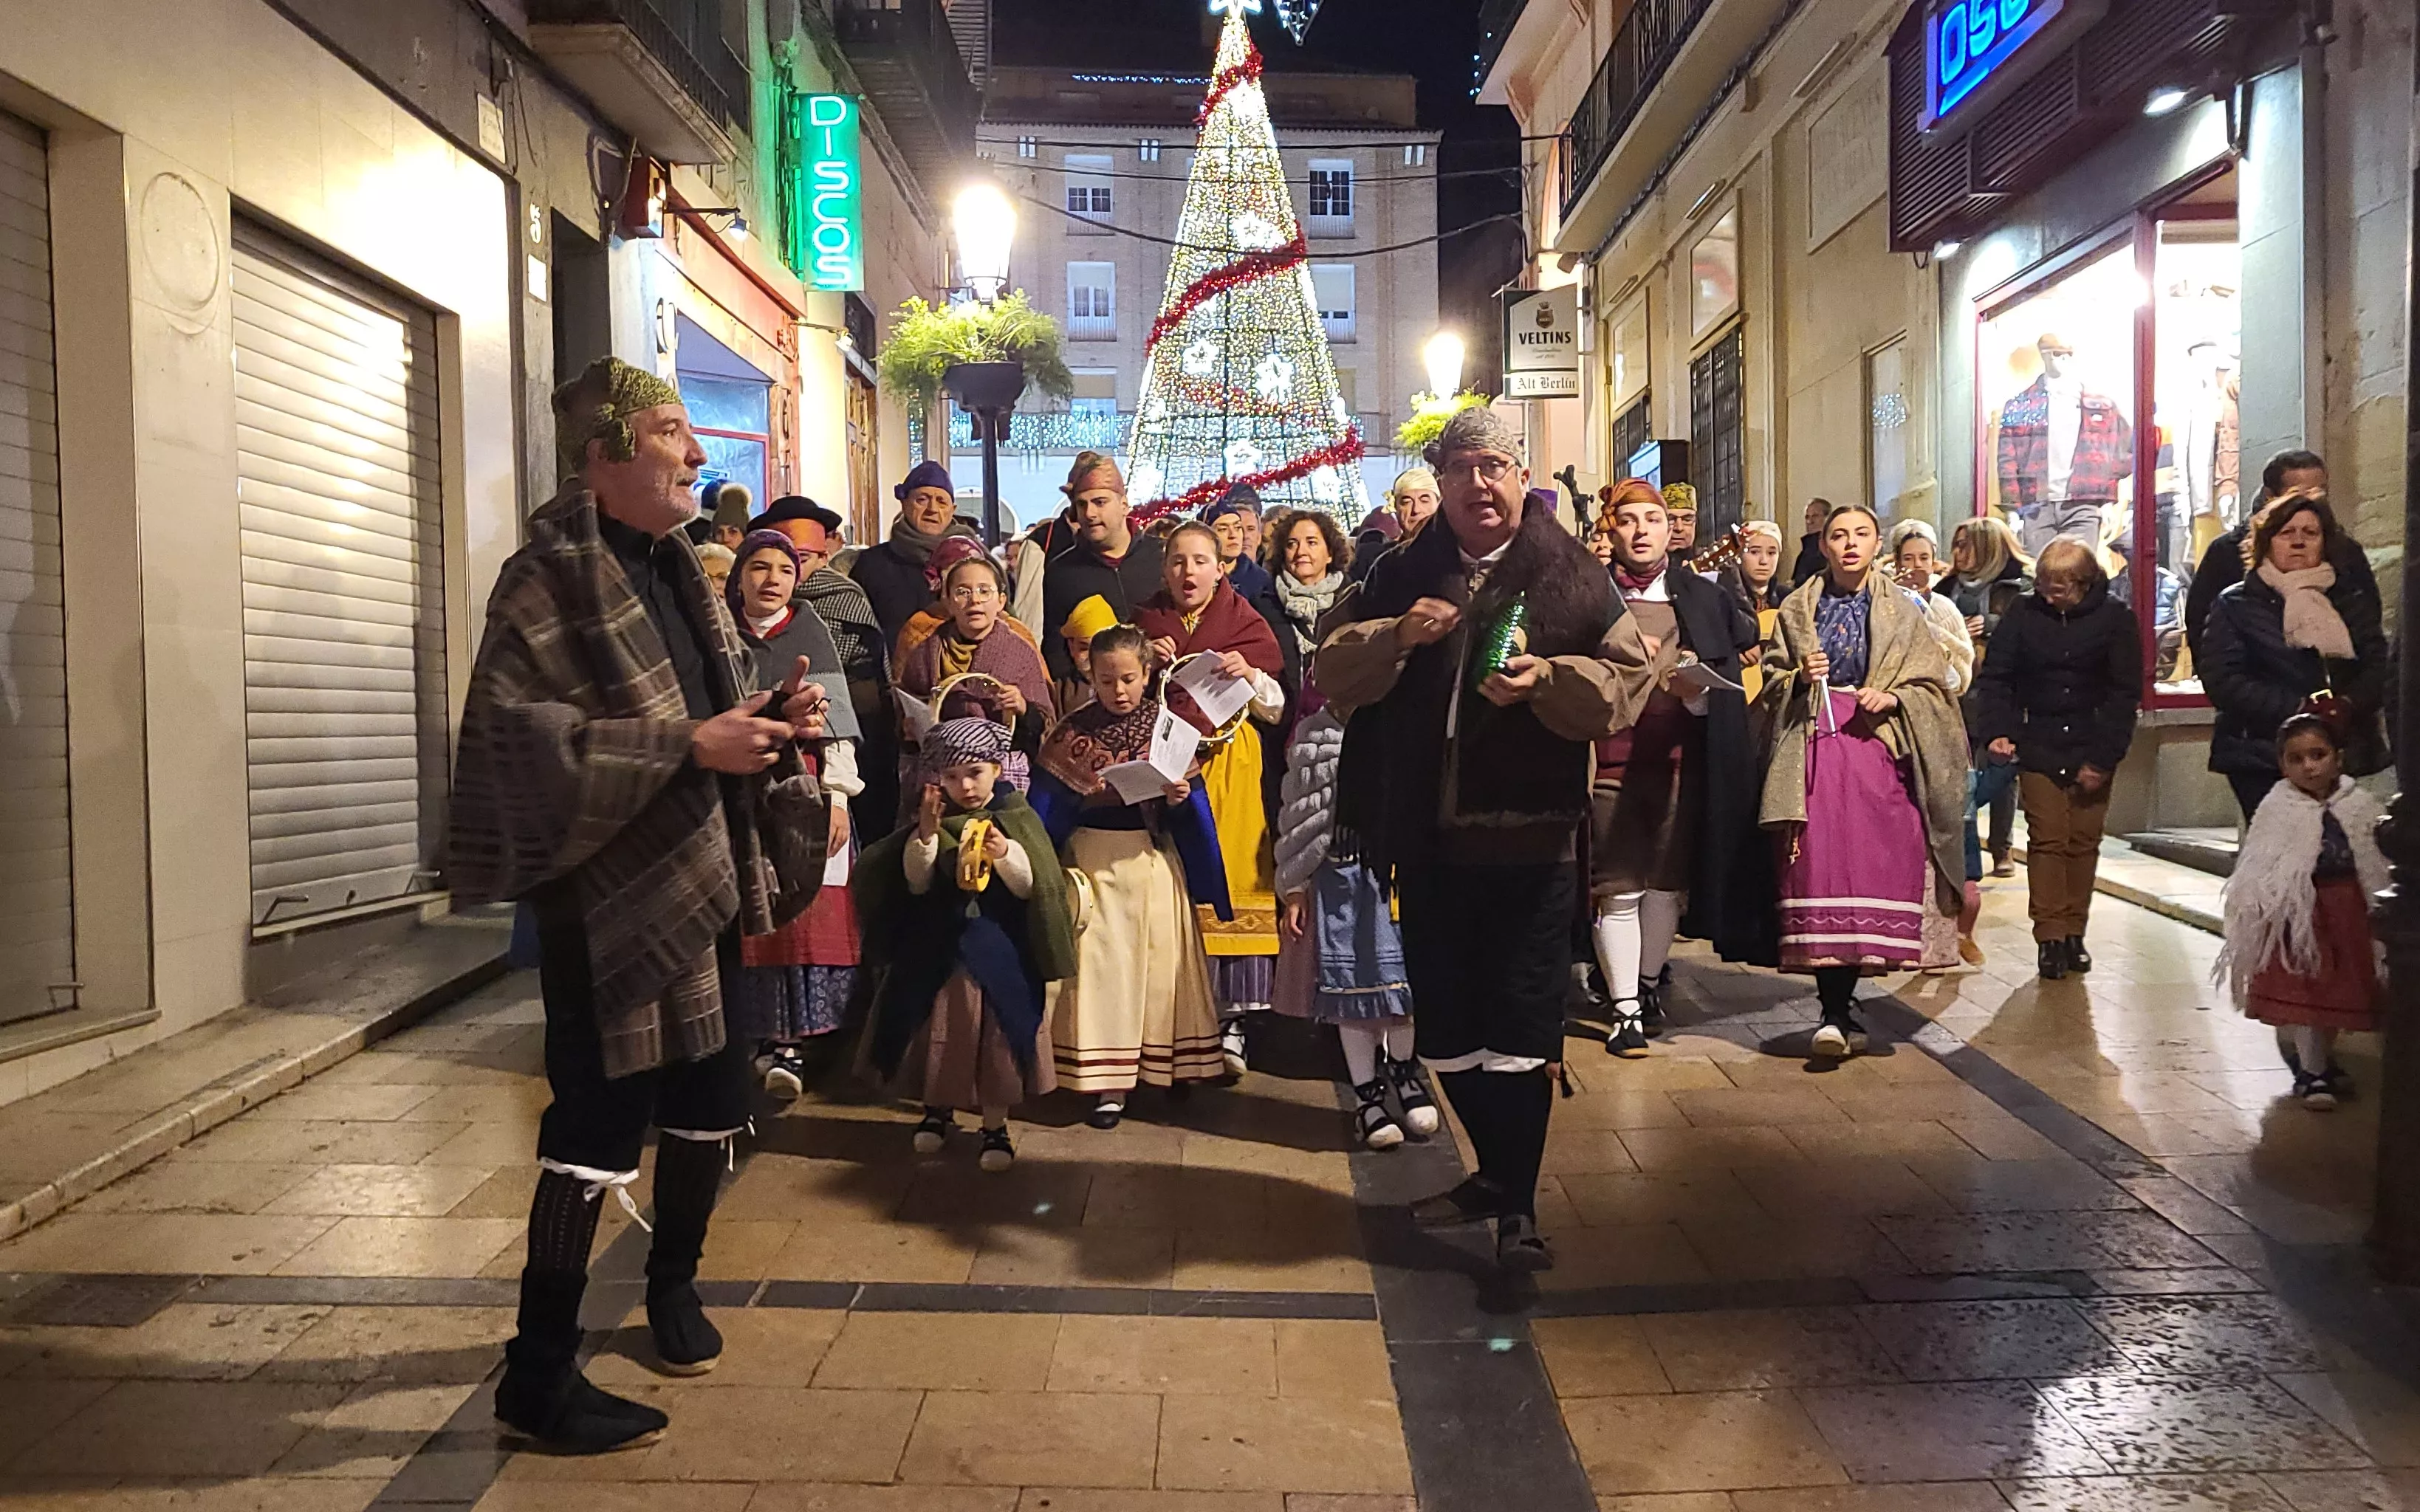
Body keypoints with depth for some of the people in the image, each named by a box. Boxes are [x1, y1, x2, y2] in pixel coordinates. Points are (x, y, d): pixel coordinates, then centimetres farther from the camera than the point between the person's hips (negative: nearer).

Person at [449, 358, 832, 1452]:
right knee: (599, 1128, -5)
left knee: (710, 1102, 16)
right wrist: (685, 744, -25)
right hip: (612, 896, -8)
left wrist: (774, 714, 1)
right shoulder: (549, 577, -11)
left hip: (705, 882, 8)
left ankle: (672, 1285, 38)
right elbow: (515, 731, -21)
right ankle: (539, 1373, 10)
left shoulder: (673, 566, 15)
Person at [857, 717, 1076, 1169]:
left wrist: (1005, 852, -26)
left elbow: (1030, 886, -8)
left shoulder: (1015, 818, -3)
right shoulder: (933, 821, 2)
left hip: (999, 944, -2)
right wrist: (925, 834, -17)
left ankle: (996, 1124, 17)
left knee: (996, 1030, 2)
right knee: (937, 1026, 10)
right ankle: (938, 1108, 33)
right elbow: (917, 884, -4)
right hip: (939, 942, 2)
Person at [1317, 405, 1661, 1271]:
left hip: (1530, 839, -4)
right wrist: (1396, 636, -14)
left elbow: (1630, 680, -4)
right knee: (1445, 1026, 14)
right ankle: (1496, 1174, 33)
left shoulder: (1573, 576, 1)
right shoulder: (1401, 575, 10)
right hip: (1428, 840, 4)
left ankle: (1518, 1208, 13)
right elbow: (1333, 674, 4)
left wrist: (1546, 679, -21)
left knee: (1520, 1029, 0)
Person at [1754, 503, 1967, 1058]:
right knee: (1821, 868, -10)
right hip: (1814, 751, 0)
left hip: (1879, 747, 0)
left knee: (1871, 866, -7)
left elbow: (1932, 684, 8)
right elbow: (1771, 677, 14)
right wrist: (1798, 677, -7)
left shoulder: (1903, 612, 11)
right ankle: (1837, 1012, -8)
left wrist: (1893, 699, -10)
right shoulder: (1797, 608, 12)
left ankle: (1838, 1008, 3)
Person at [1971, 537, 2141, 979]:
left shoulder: (2115, 617, -4)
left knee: (2084, 842, 6)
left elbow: (2125, 693, -2)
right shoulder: (2023, 613, -4)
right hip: (2037, 747, -1)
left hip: (2092, 750, 1)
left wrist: (2103, 756, -8)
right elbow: (1994, 677, -2)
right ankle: (2049, 936, -2)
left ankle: (2073, 933, 17)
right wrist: (1994, 731, -17)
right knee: (2047, 839, -5)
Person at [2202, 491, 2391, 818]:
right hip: (2261, 760, -3)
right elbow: (2222, 681, -5)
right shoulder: (2235, 605, 6)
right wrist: (2295, 709, -15)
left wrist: (2347, 705, -15)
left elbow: (2379, 667, 6)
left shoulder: (2353, 600, 18)